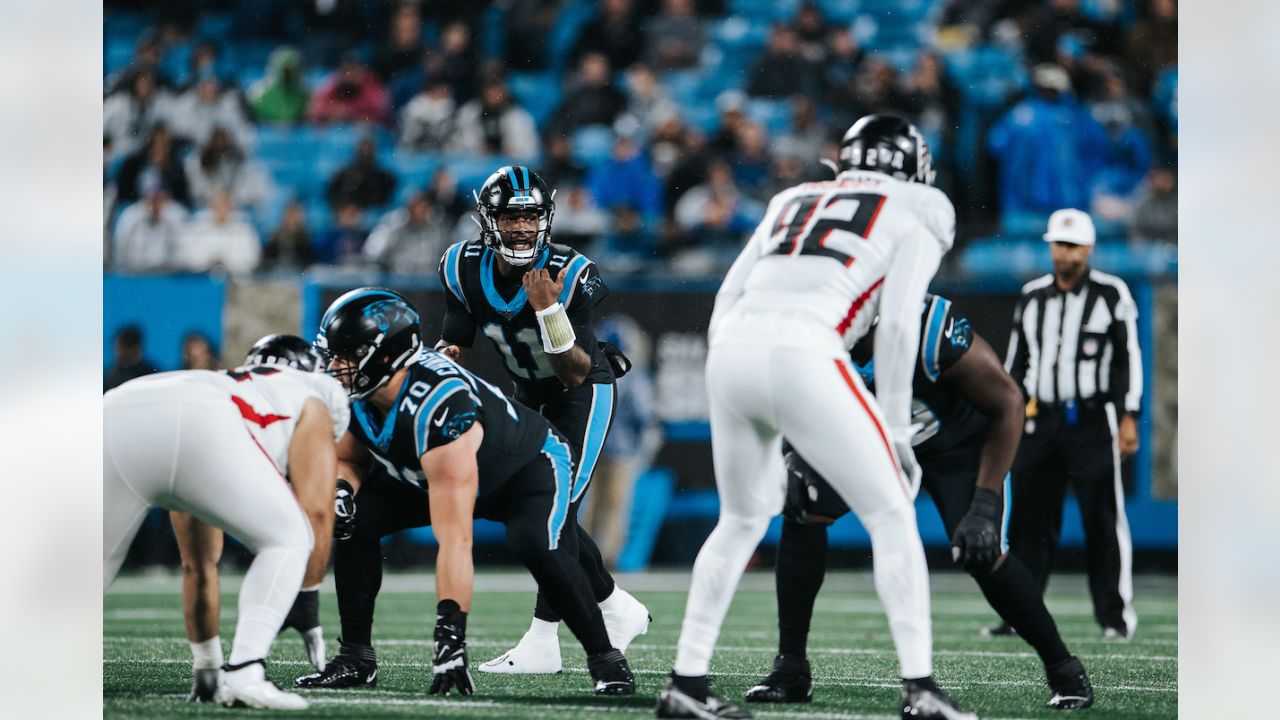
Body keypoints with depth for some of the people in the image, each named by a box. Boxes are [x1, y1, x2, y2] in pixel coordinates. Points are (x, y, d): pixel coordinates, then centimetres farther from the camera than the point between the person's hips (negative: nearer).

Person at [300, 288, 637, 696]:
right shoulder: (355, 393, -19)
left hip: (531, 467, -7)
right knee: (355, 515, -13)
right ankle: (356, 659, -2)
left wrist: (449, 636, -49)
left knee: (536, 546, -36)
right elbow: (348, 460, 3)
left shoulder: (438, 406, -43)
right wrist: (341, 490, -22)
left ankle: (604, 658, -15)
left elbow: (454, 538, -46)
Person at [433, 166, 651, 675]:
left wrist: (549, 311, -42)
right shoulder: (465, 269, -15)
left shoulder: (569, 275, -29)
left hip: (585, 392, -6)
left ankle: (543, 641, -10)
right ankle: (616, 608, 23)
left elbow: (577, 374, -29)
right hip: (530, 395, 6)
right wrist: (444, 354, -25)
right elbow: (454, 340, -2)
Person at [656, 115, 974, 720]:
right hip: (802, 358, -5)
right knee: (891, 517, 6)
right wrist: (895, 429, 8)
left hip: (730, 353, 5)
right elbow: (897, 324, 3)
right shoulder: (915, 217, 17)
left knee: (741, 521, 24)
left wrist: (748, 420, 24)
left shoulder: (794, 204, 30)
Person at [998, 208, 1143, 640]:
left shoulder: (1111, 295, 0)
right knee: (1028, 520, 1)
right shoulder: (1032, 297, 12)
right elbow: (1016, 362, 18)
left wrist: (1128, 418, -7)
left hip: (1093, 421, -4)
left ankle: (1116, 613, 3)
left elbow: (1128, 359, -1)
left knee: (1102, 520, -5)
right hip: (1039, 422, 4)